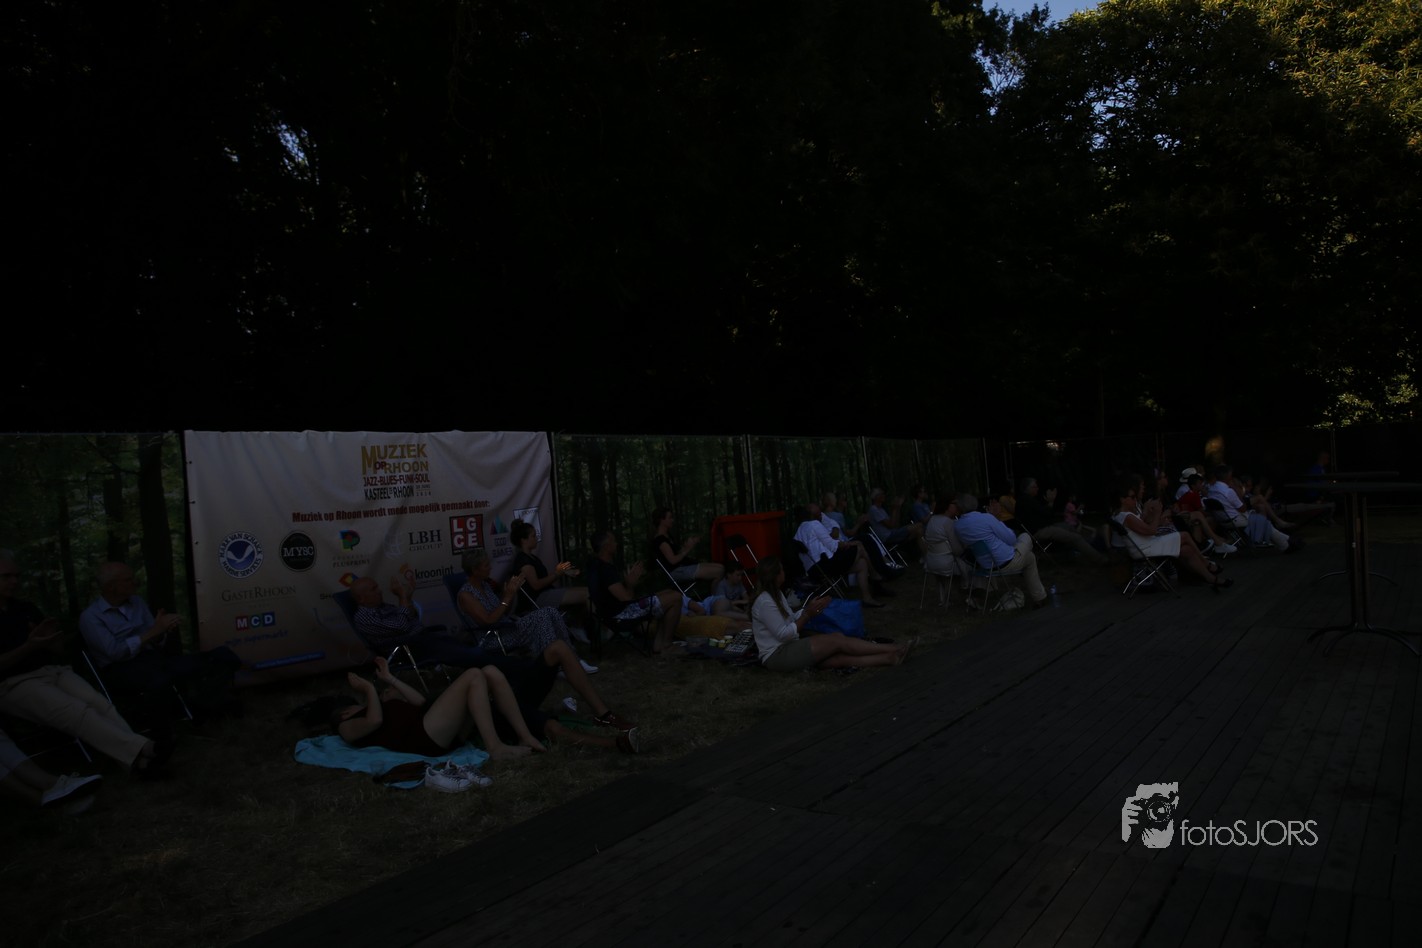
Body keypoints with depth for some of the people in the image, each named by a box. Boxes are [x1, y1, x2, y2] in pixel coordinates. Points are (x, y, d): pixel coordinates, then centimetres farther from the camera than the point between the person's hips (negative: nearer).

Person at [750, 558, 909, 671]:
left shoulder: (775, 594, 14)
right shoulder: (764, 602, -19)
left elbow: (790, 619, 10)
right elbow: (783, 634, -20)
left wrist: (809, 609, -4)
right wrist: (808, 614, -19)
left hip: (788, 649, 9)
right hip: (777, 656, -9)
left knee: (840, 657, -10)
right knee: (838, 640, -14)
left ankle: (888, 658, -17)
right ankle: (894, 650, -10)